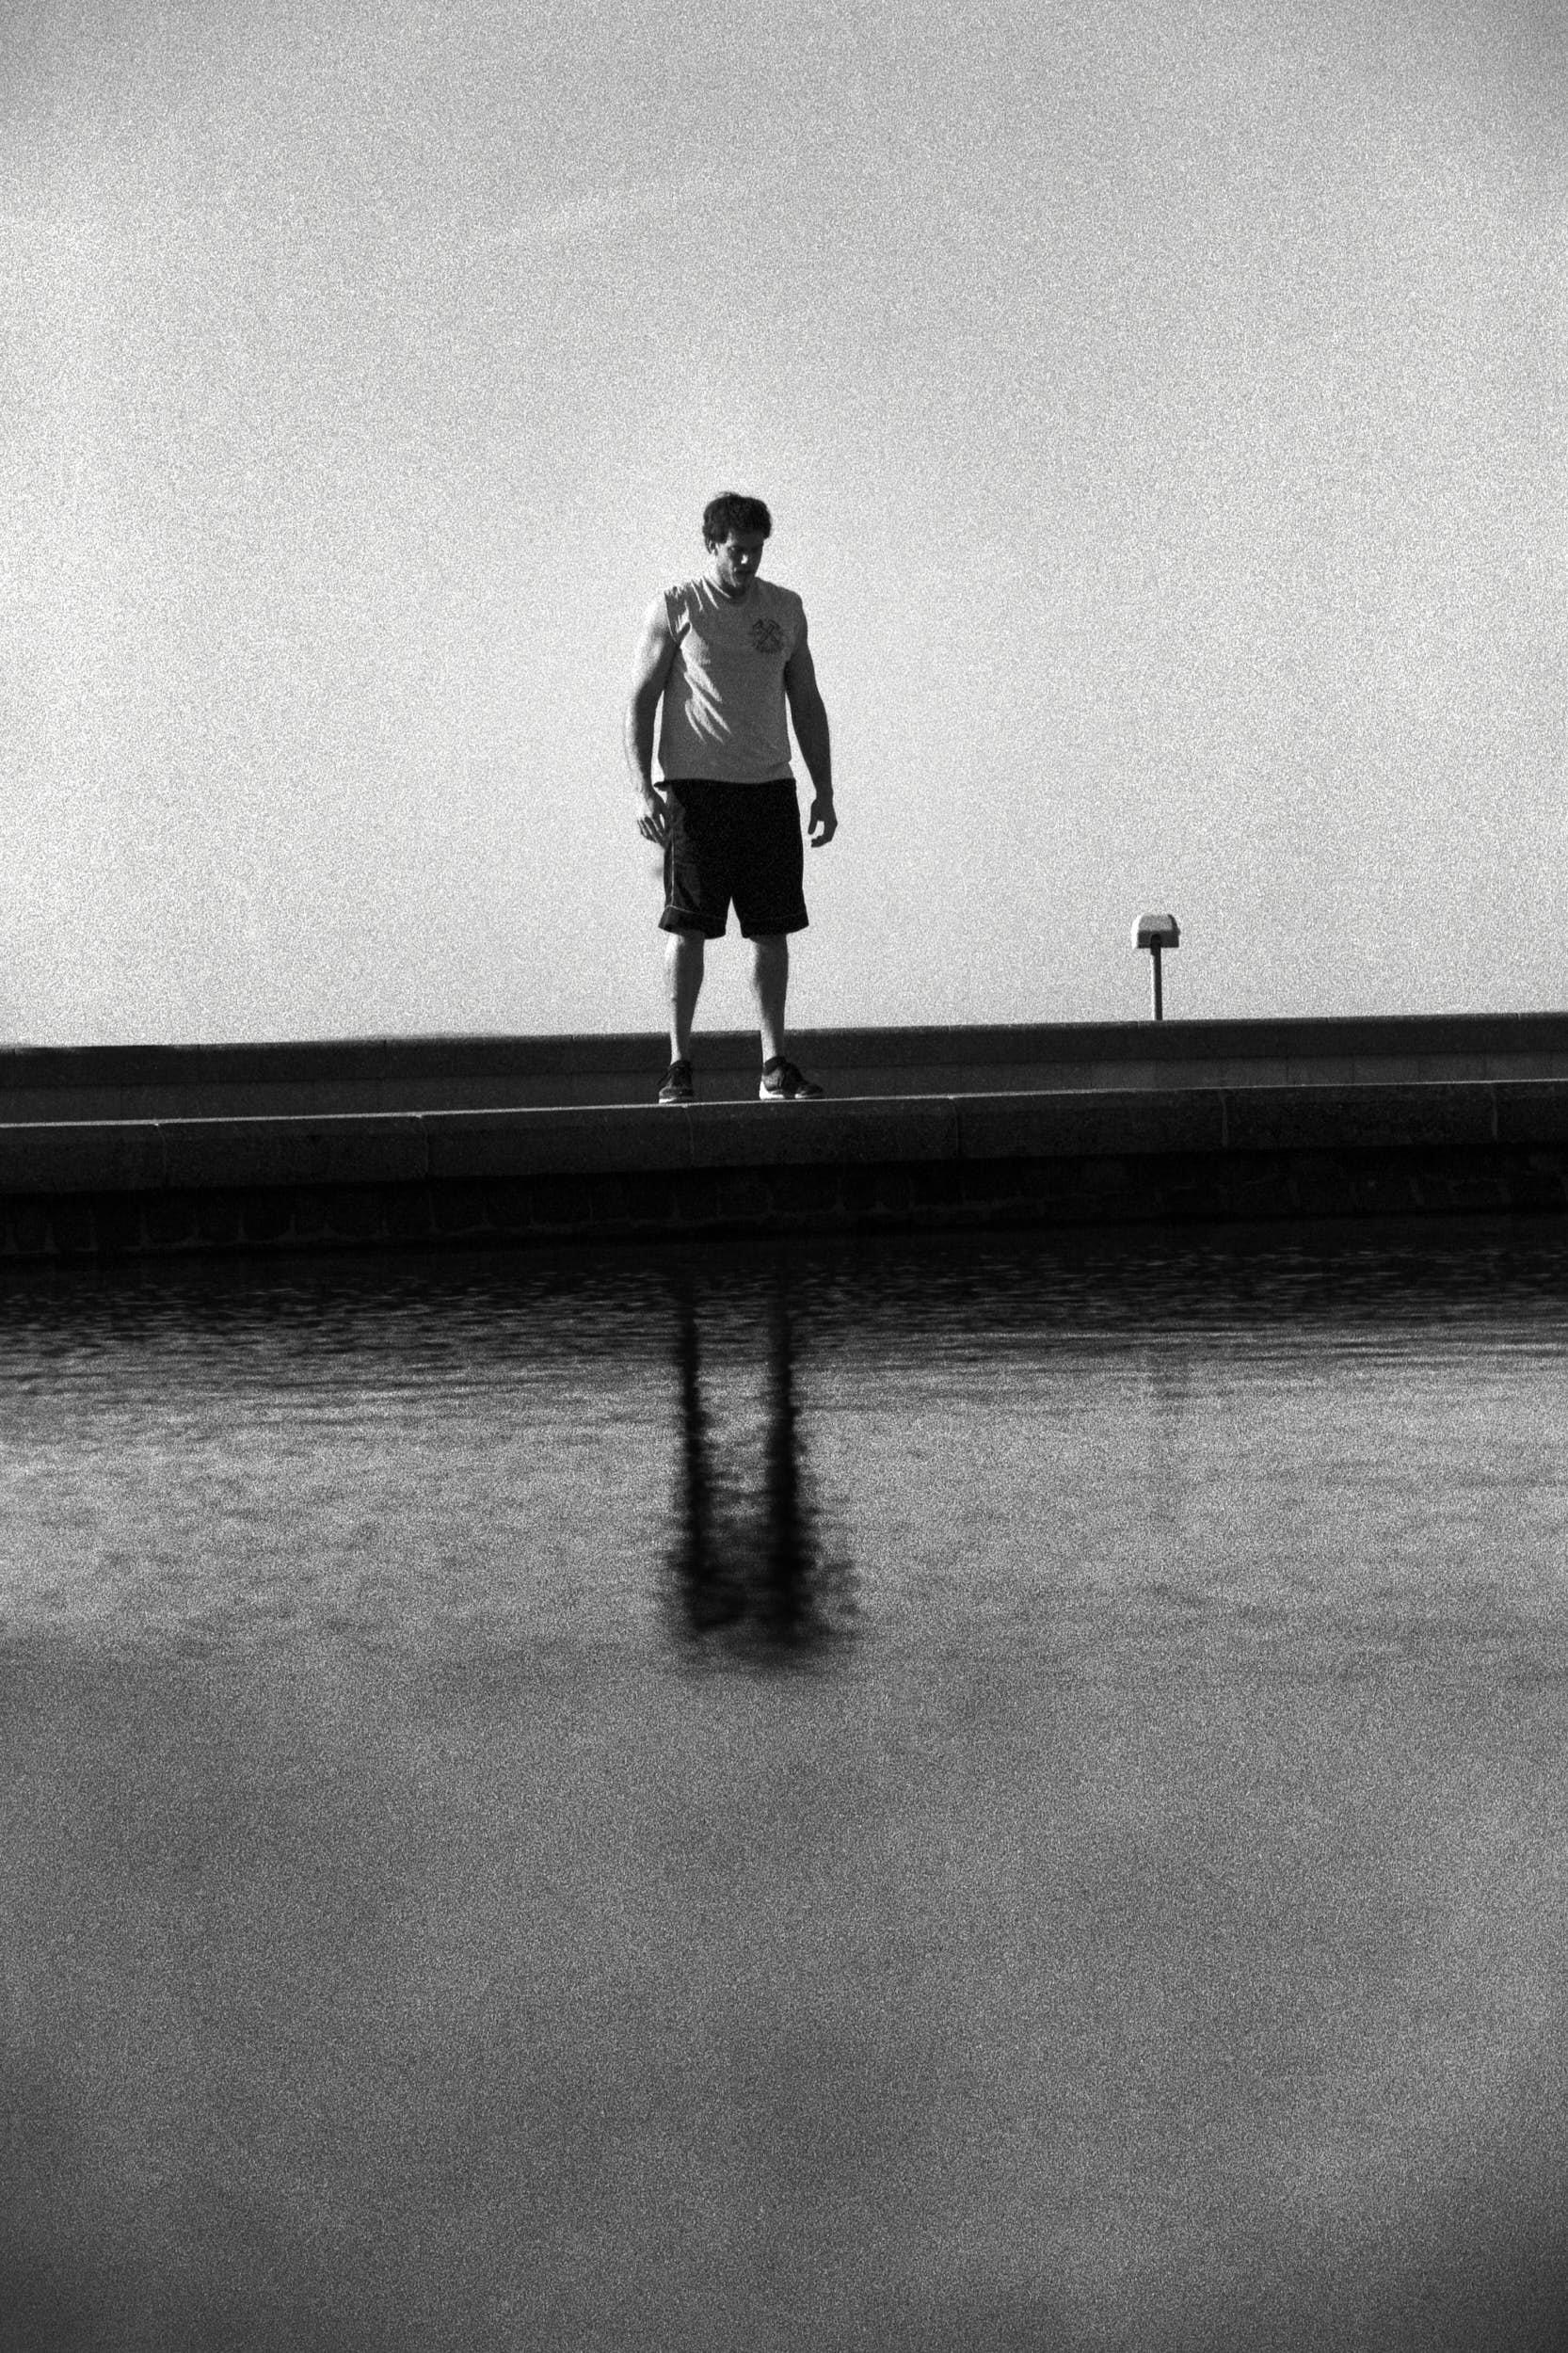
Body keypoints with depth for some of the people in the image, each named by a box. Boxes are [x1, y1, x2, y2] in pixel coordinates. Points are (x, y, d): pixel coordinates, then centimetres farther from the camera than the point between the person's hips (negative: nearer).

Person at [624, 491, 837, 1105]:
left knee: (772, 930, 4)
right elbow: (640, 702, -1)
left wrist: (824, 792, 12)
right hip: (695, 788, -4)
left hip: (770, 787, 4)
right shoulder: (673, 609, 0)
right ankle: (679, 1065, 1)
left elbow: (806, 703, 17)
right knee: (687, 927, -6)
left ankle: (775, 1065, 10)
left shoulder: (785, 608, 12)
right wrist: (642, 788, -12)